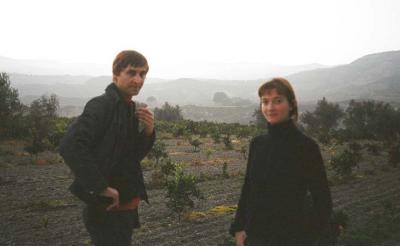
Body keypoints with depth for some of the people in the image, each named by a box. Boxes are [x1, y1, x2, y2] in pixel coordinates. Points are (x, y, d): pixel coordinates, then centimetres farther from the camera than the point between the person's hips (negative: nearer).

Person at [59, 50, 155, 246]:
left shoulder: (129, 108, 9)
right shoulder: (101, 105, -18)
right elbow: (70, 146, -30)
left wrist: (148, 132, -5)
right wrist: (101, 187, -26)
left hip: (126, 207, 9)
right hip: (107, 209, -9)